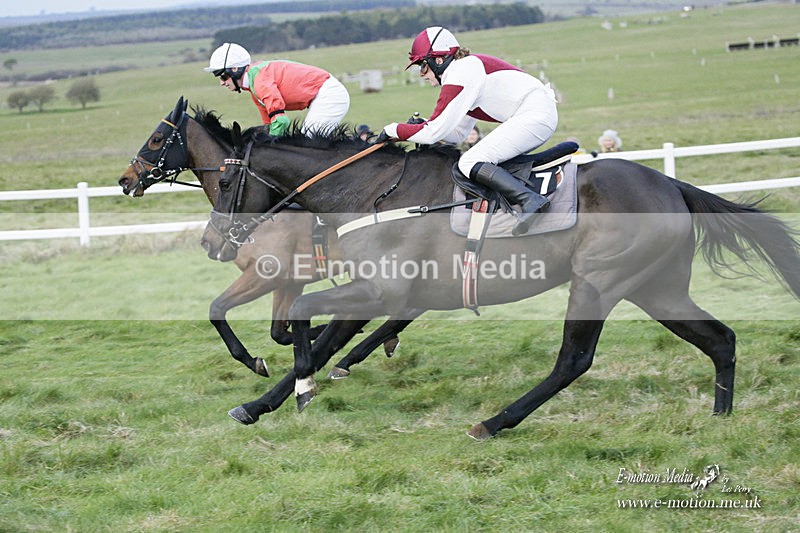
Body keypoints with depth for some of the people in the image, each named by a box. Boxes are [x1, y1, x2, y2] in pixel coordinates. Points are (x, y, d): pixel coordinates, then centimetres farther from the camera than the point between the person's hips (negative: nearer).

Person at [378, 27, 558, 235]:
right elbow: (457, 134, 24)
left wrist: (393, 130, 1)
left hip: (535, 114, -11)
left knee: (470, 162, -16)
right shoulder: (467, 68, 21)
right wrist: (422, 125, 10)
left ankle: (531, 201, -30)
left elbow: (435, 131, -12)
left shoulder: (460, 75, -10)